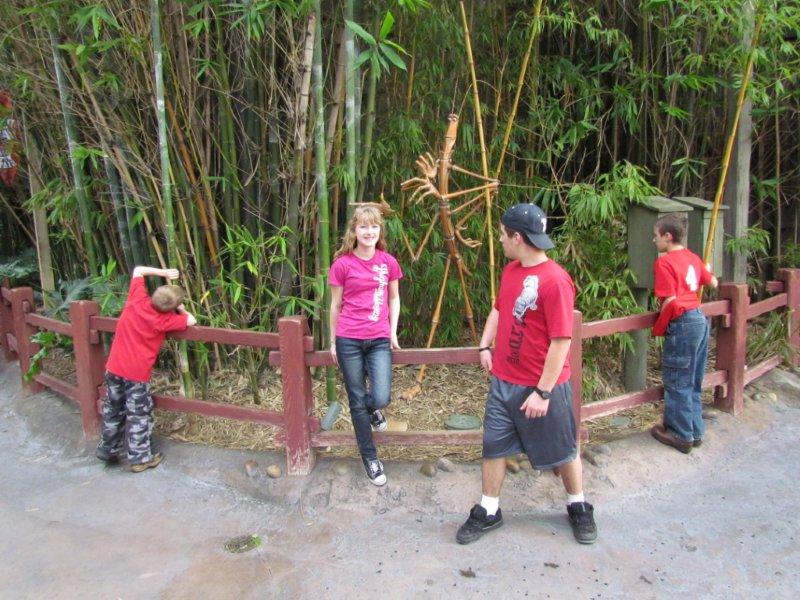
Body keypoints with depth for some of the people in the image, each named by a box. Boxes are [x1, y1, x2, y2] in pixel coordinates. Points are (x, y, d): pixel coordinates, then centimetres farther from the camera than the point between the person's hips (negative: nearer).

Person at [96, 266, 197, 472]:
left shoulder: (137, 299, -6)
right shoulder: (164, 320, -16)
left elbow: (138, 270, 8)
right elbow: (191, 321, -6)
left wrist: (163, 272, 4)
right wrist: (179, 307, 6)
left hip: (114, 367, 6)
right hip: (136, 372, -6)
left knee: (113, 410, 21)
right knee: (139, 416, 8)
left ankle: (107, 449, 34)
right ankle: (140, 458, 15)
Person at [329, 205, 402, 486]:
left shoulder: (388, 262, 2)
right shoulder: (342, 264, -4)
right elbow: (336, 305, 4)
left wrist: (393, 331, 6)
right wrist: (333, 341, 8)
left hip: (379, 340, 1)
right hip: (349, 340, -1)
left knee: (381, 399, -11)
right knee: (357, 402, 6)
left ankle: (372, 407, 29)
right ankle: (370, 458, 24)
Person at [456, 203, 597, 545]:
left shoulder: (554, 280, -22)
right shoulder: (511, 270, 3)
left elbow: (561, 341, -22)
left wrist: (542, 392, -21)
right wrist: (485, 346, 8)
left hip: (542, 387, -7)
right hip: (503, 380, 7)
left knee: (561, 450, 14)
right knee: (494, 446, 12)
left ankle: (578, 508, 37)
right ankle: (488, 512, 28)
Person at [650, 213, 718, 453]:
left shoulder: (664, 262, -14)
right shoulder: (693, 258, 10)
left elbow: (670, 301, -19)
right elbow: (713, 283, 23)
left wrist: (658, 328, -7)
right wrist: (705, 271, 44)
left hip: (682, 324, -9)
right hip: (700, 320, 9)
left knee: (676, 382, 4)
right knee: (692, 382, 18)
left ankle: (681, 435, 14)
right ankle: (695, 431, 28)